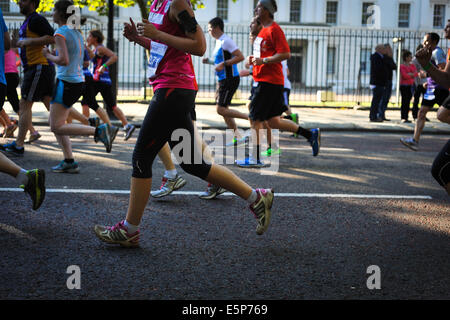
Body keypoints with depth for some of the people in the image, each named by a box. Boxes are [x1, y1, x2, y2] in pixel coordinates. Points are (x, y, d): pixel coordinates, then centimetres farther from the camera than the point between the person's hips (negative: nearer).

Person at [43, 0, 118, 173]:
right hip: (78, 81, 9)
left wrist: (48, 56, -5)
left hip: (66, 82, -9)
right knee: (56, 124, 13)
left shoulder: (60, 33, -12)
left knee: (57, 126, -7)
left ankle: (100, 131, -17)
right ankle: (69, 162, 9)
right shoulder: (76, 32, 14)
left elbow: (64, 60, -23)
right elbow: (87, 57, 21)